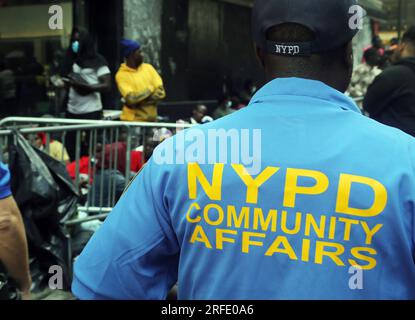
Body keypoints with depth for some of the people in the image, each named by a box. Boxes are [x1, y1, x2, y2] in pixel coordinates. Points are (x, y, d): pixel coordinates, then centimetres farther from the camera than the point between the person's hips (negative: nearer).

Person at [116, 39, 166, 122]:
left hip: (151, 119, 4)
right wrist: (150, 90, -8)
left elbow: (161, 92, -1)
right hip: (132, 121, -4)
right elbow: (131, 98, -20)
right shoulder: (121, 74, -8)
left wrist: (139, 100, -14)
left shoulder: (148, 67, 6)